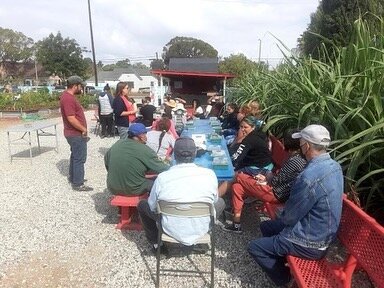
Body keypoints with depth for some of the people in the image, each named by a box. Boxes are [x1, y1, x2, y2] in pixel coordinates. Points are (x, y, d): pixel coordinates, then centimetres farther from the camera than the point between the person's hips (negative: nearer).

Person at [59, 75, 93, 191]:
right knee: (80, 158, -4)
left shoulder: (67, 95, 11)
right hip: (77, 134, -11)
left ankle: (73, 177, 35)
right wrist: (84, 129, -17)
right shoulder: (68, 98, -22)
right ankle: (78, 184, 4)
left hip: (73, 133, 11)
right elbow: (71, 119, -28)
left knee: (75, 156, 21)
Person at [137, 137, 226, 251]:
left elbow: (152, 207, -3)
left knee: (142, 204, 22)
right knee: (220, 202, 28)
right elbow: (214, 201, 2)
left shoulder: (162, 178, -18)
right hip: (201, 230, 1)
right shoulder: (210, 174, -16)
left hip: (172, 231, 0)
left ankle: (157, 243, 28)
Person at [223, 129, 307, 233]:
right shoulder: (299, 158, 8)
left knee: (240, 177, -1)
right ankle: (236, 223, 13)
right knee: (237, 186, 10)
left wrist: (268, 174, 1)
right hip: (281, 191, 10)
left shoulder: (294, 161, -22)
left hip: (277, 194, -10)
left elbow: (276, 181, -18)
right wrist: (267, 178, 4)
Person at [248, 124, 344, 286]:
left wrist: (282, 216, 1)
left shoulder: (310, 176, -32)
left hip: (311, 243, -9)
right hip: (324, 233, 9)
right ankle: (285, 268, 25)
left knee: (254, 247, 1)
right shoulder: (334, 165, -3)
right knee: (265, 227, 20)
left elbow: (290, 217, -20)